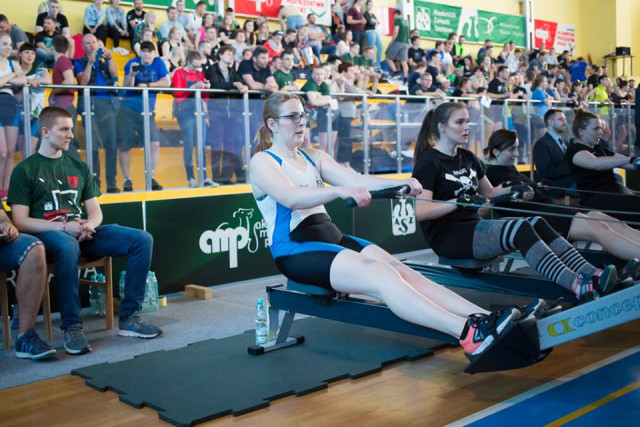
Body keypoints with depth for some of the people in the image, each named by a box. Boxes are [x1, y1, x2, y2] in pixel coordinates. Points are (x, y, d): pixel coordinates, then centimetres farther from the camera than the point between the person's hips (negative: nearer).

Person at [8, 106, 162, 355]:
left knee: (142, 239, -14)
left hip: (82, 232, 5)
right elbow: (20, 222, -6)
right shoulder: (25, 170, 4)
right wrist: (64, 226, -18)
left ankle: (129, 318, -14)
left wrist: (90, 224, -8)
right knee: (68, 247, -42)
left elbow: (95, 211, 17)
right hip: (48, 233, -5)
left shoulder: (79, 167, 20)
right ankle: (72, 327, -32)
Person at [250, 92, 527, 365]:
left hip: (332, 238, 7)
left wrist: (400, 184, -16)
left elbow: (355, 179, 3)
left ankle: (485, 319, -32)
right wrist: (340, 190, -41)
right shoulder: (262, 161, -3)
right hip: (294, 250, -7)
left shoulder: (314, 157, 18)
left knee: (403, 272, -17)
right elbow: (290, 197, -24)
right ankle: (470, 336, -43)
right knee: (384, 277, -28)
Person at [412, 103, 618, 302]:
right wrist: (459, 201, -30)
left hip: (472, 225, 8)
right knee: (520, 229, -28)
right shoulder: (429, 162, -7)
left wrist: (512, 190, 6)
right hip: (446, 236, -8)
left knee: (536, 223, -15)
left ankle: (590, 274, -28)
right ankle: (579, 286, -39)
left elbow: (489, 192, 26)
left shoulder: (467, 157, 17)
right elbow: (421, 212, -19)